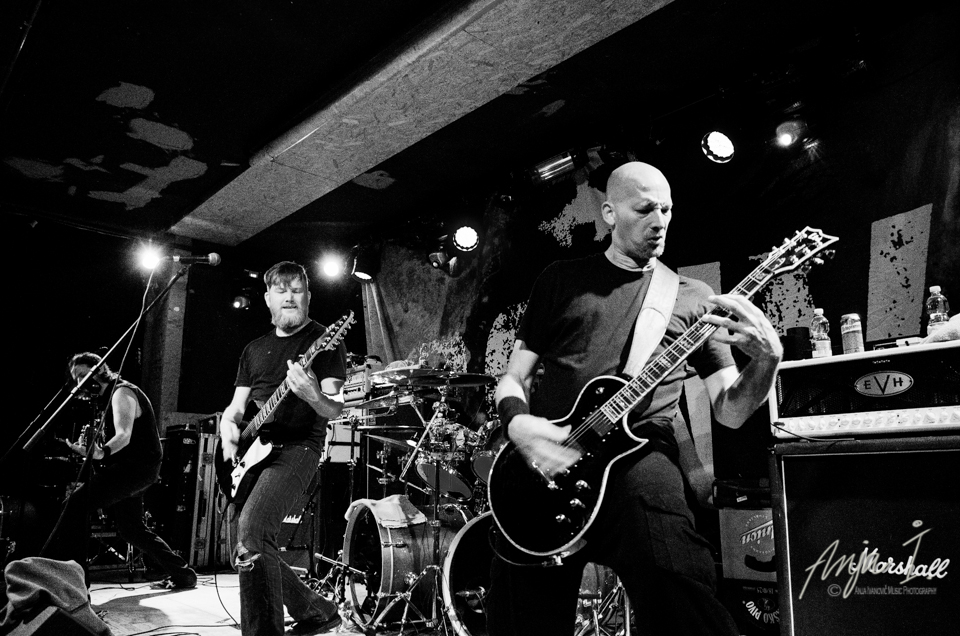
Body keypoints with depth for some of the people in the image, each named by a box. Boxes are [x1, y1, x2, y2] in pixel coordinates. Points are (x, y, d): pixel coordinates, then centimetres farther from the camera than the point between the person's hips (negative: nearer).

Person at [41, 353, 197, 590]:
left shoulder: (121, 392, -11)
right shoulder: (107, 398, 20)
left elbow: (123, 435, -25)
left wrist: (101, 452, -42)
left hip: (137, 464, -11)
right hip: (132, 467, 11)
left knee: (79, 501, -22)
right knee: (132, 529, 16)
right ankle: (182, 574, 22)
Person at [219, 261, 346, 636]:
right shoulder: (255, 349, 17)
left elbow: (335, 410, -9)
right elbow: (235, 407, 17)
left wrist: (312, 396, -31)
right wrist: (229, 430, -5)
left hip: (297, 448, -7)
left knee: (251, 529, -28)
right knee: (258, 548, 10)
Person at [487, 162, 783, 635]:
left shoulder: (693, 298, 15)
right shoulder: (561, 280, 15)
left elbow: (730, 410, 11)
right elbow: (514, 377, 13)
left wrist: (767, 359, -9)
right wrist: (519, 422, -9)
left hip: (637, 455, 0)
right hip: (544, 462, 1)